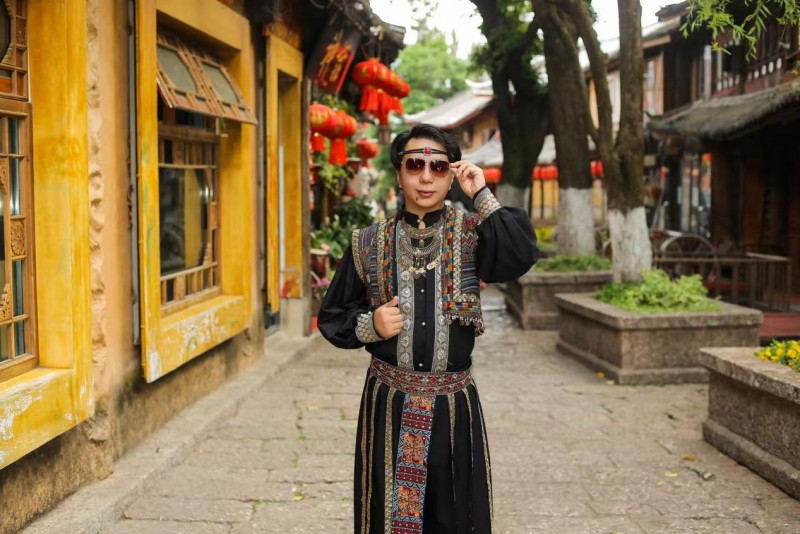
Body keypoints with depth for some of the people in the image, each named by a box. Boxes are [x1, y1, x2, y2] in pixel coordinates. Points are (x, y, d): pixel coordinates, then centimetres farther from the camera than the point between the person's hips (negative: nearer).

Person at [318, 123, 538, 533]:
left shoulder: (470, 234, 1)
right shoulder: (369, 244, 3)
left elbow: (520, 258, -19)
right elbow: (332, 316, 9)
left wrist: (481, 195, -16)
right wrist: (369, 326, -10)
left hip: (454, 405, 0)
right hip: (389, 403, 1)